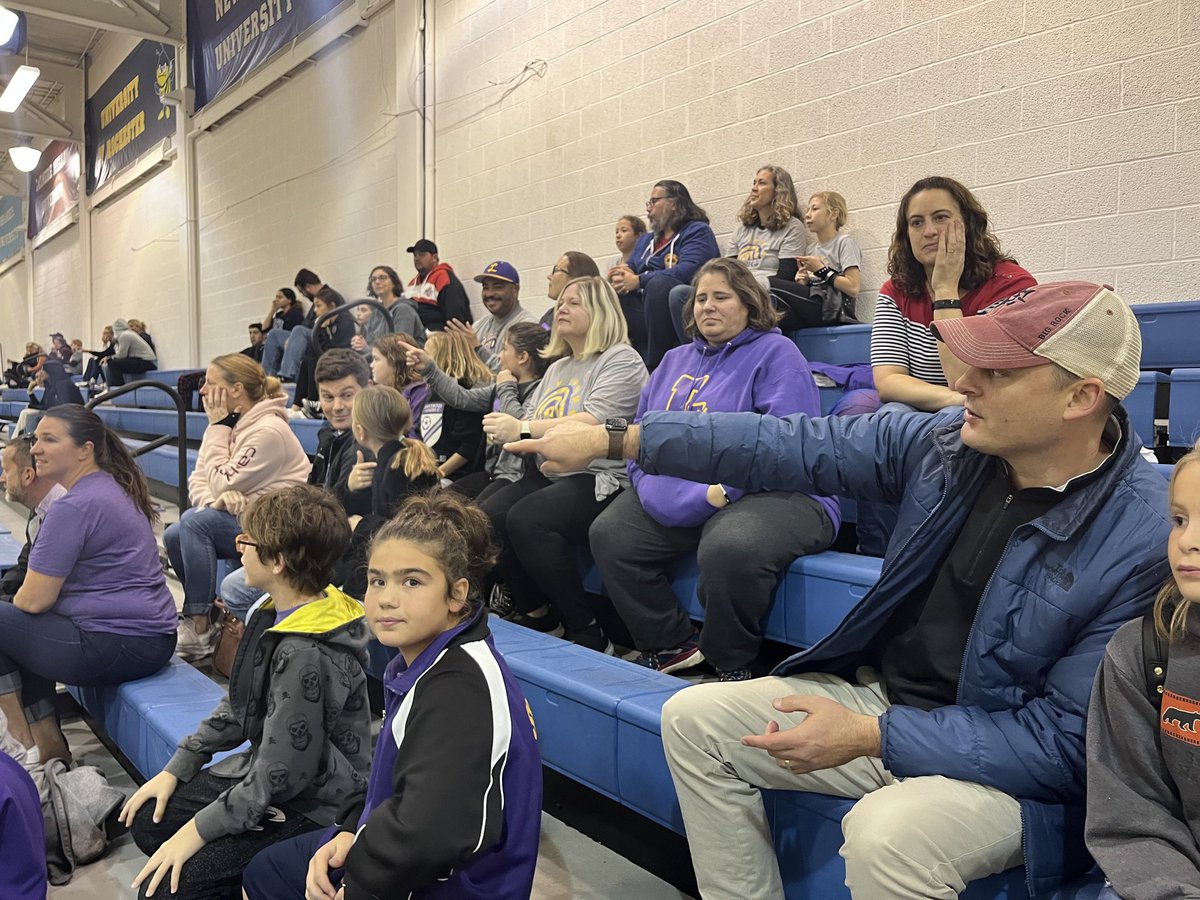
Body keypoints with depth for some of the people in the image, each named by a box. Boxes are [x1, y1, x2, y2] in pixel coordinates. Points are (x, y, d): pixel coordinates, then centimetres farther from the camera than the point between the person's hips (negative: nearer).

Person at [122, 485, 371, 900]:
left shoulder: (307, 655, -30)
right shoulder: (275, 614, -2)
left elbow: (280, 773, -25)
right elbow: (237, 706, 11)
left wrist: (197, 831, -16)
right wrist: (177, 768, 9)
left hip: (310, 805, -9)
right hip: (262, 769, 9)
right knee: (146, 819, 10)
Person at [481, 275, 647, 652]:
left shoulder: (621, 360, -1)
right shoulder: (556, 368, 25)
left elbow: (594, 422, -17)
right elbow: (531, 422, 19)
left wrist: (524, 429, -21)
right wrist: (506, 430, -5)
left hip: (598, 478, -7)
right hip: (548, 473, 7)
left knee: (526, 519, -32)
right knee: (485, 516, -19)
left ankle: (587, 632, -17)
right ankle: (538, 616, -1)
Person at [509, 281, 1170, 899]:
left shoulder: (1143, 540, -22)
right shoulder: (947, 442, -7)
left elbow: (1066, 739, -20)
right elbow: (791, 447, -8)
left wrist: (870, 736, -24)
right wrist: (613, 440, -10)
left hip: (1008, 767, -5)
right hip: (883, 693, 6)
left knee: (885, 833, -37)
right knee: (693, 719, 2)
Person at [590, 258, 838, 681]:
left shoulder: (775, 353, -1)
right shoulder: (675, 361, 21)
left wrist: (719, 492, -23)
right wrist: (654, 487, -3)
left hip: (773, 492, -7)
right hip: (676, 500, 7)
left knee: (728, 548, -37)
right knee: (609, 533, -11)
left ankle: (731, 666, -9)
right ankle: (672, 645, 5)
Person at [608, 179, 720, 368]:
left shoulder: (698, 231, 3)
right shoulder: (646, 240, 27)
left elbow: (688, 271, -15)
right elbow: (631, 269, 20)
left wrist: (639, 281, -19)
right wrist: (622, 275, -6)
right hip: (645, 313, 6)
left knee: (659, 282, -34)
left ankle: (655, 364, -28)